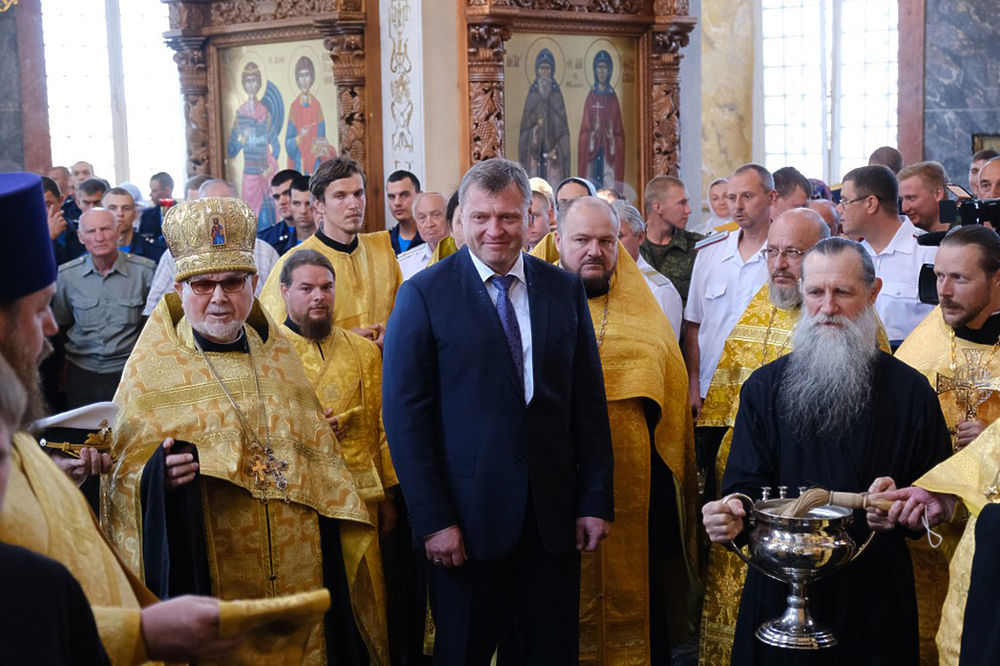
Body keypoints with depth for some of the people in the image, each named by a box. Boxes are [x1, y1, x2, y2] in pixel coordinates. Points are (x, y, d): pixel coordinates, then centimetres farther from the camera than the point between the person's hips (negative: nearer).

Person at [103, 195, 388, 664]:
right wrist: (156, 477, -25)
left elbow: (319, 454, 14)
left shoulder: (278, 356, 8)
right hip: (211, 578, -3)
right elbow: (122, 475, -4)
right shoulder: (151, 368, -3)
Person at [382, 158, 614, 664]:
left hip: (554, 515, 3)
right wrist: (432, 520, -12)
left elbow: (589, 402, 8)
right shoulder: (424, 295, -4)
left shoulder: (565, 290, 6)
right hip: (468, 518, -3)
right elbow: (405, 414, -7)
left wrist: (596, 502, 2)